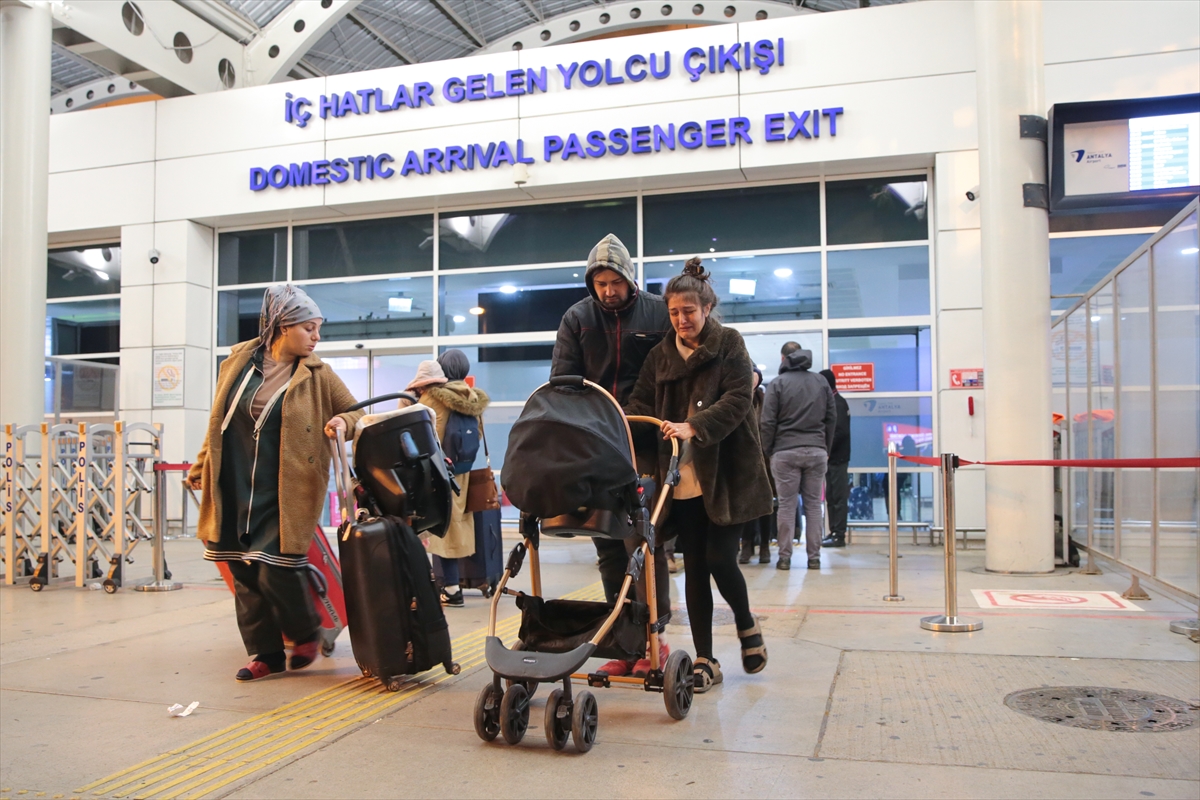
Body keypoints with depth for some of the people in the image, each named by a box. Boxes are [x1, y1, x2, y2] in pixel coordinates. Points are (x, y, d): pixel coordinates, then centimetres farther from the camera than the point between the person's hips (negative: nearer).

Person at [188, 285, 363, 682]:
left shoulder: (317, 374, 0)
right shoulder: (239, 360, 6)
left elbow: (356, 412, 8)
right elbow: (218, 420, 16)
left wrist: (343, 422, -15)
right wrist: (201, 465, 20)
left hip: (285, 493, -3)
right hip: (235, 489, 3)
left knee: (277, 571, -9)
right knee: (244, 573, 7)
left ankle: (307, 632, 19)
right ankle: (266, 653, 21)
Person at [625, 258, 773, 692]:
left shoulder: (729, 344, 0)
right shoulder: (660, 354, 11)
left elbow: (738, 399, -13)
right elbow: (640, 403, 5)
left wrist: (693, 426, -27)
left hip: (726, 475, -3)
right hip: (683, 478, 4)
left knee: (720, 560, -5)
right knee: (694, 568, 5)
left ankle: (746, 624, 27)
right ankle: (705, 661, 14)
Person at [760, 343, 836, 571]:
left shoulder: (778, 383, -2)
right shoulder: (821, 382, 8)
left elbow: (768, 422, -5)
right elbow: (832, 418, 9)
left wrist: (767, 450, 4)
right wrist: (826, 447, 15)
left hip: (785, 452, -2)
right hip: (816, 451, 3)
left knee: (786, 504, 3)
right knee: (813, 503, 8)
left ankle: (785, 556, 4)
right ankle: (814, 557, 9)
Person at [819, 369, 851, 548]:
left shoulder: (838, 403, -12)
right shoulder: (833, 402, 16)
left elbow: (840, 431, -20)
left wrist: (827, 451, -17)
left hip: (836, 458, -9)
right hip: (833, 458, 9)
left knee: (838, 497, -6)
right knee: (831, 497, 12)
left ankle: (839, 535, -3)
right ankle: (834, 532, 17)